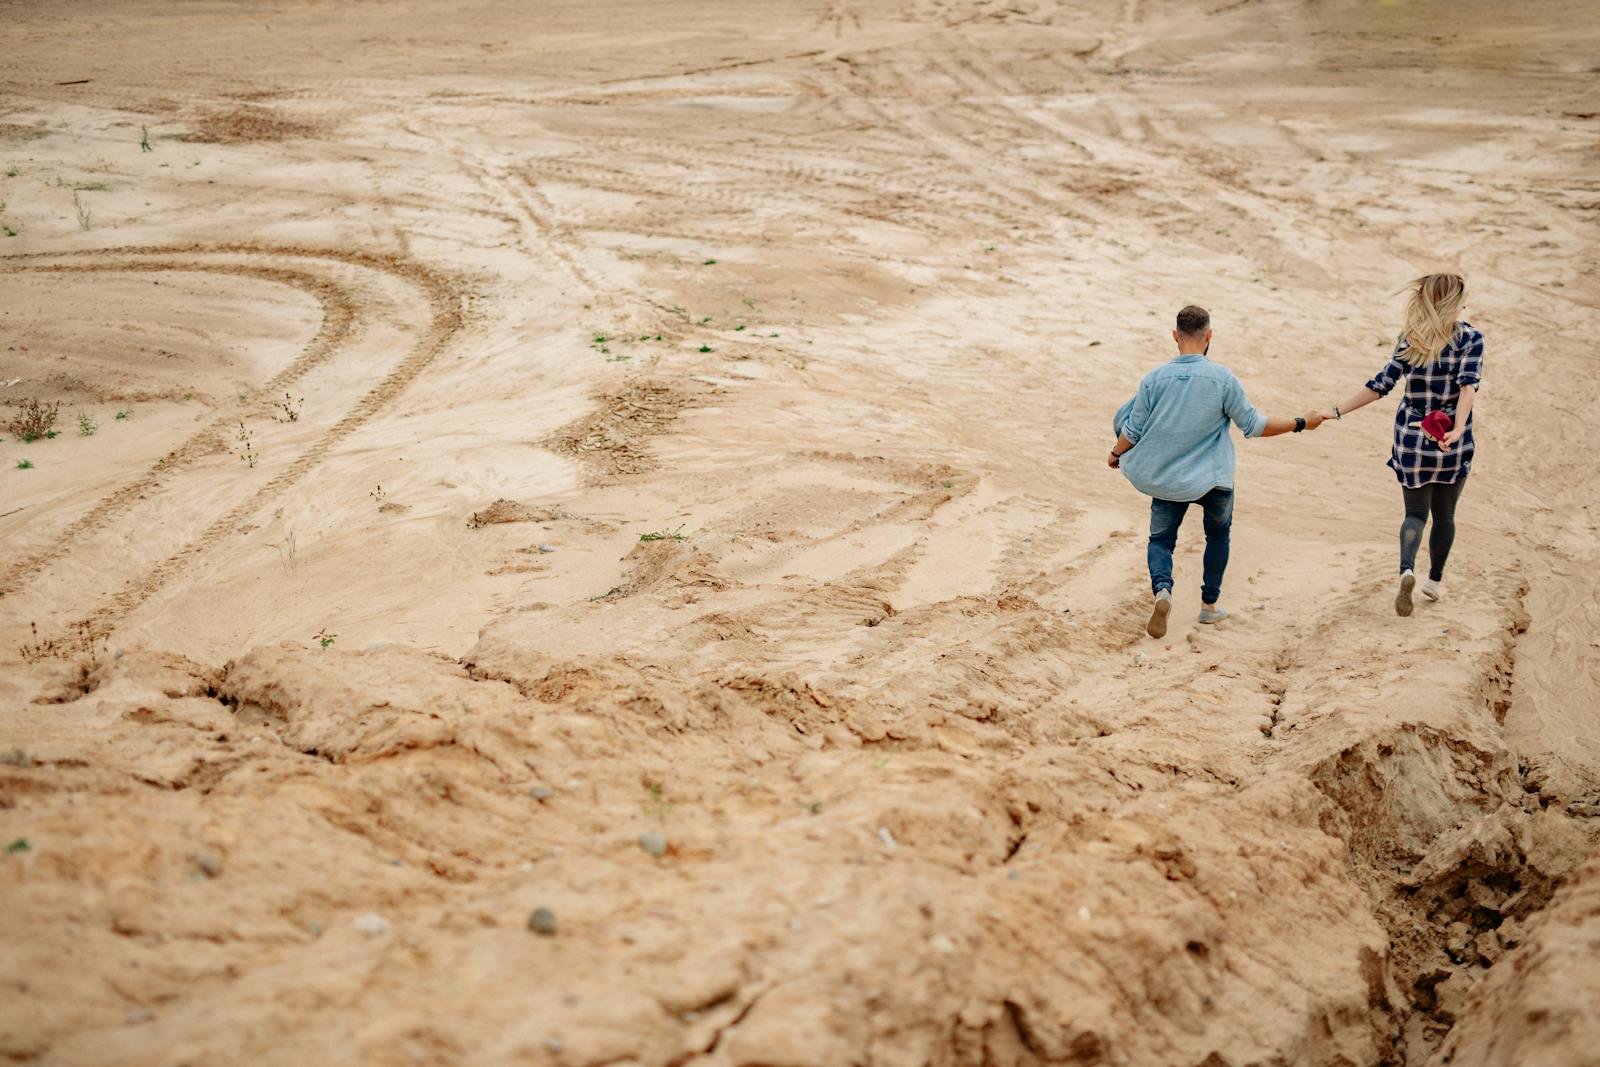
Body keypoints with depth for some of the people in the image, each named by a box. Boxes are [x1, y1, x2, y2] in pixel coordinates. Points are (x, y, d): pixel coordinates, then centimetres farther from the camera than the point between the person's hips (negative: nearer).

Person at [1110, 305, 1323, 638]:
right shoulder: (1223, 378, -13)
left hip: (1167, 480, 0)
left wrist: (1116, 454, 19)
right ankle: (1210, 604, 30)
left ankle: (1162, 589, -16)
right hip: (1214, 479, 0)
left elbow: (1132, 431, -2)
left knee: (1161, 538, 14)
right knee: (1218, 533, 25)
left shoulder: (1154, 379, -9)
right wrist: (1300, 423, 6)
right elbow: (1253, 426, -7)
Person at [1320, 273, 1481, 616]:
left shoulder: (1410, 339, -3)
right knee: (1444, 514, 17)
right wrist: (1458, 429, -32)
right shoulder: (1470, 338, -7)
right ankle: (1435, 581, 28)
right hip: (1453, 444, -1)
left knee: (1416, 512, 10)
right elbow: (1468, 384, -22)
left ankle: (1406, 570, -16)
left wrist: (1337, 411, -6)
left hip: (1411, 438, 1)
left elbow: (1382, 384, -9)